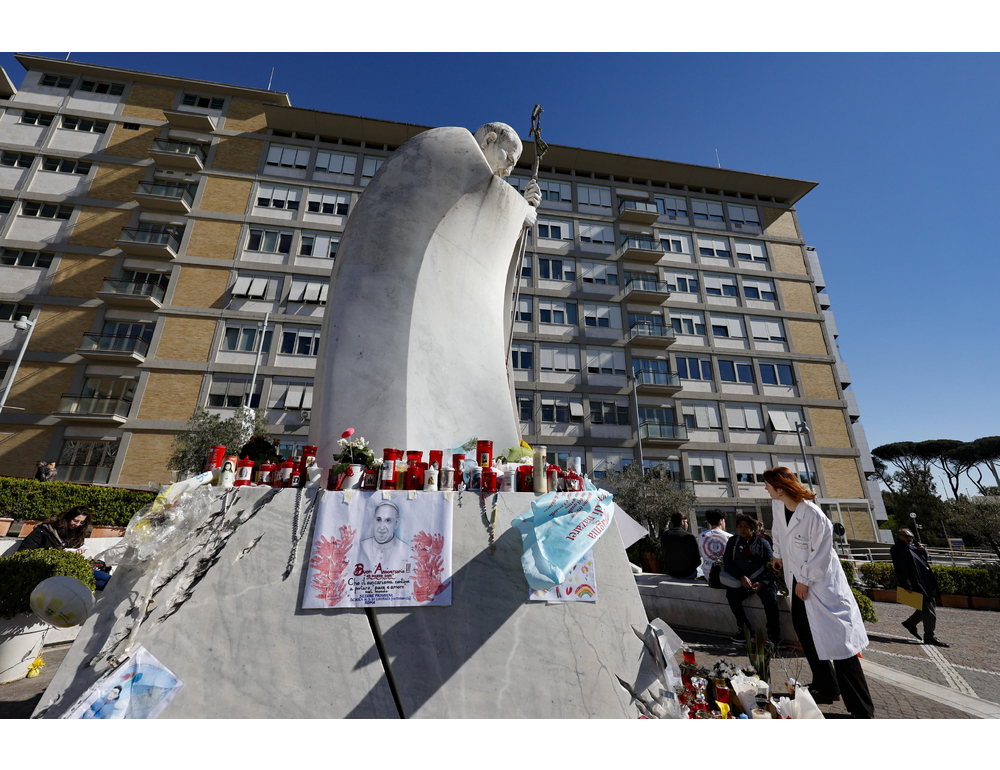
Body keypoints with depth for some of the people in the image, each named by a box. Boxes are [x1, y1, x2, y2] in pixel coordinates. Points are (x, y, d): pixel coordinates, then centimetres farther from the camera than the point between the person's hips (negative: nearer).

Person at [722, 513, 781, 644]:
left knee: (770, 598, -28)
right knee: (732, 595, -25)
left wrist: (762, 583, -16)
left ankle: (774, 635, -11)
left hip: (761, 580, -1)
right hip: (740, 580, 1)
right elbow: (727, 562, 4)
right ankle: (744, 628, -6)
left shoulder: (763, 543, 6)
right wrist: (741, 577, -12)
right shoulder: (733, 542, 10)